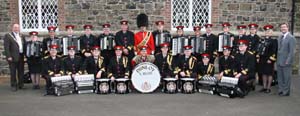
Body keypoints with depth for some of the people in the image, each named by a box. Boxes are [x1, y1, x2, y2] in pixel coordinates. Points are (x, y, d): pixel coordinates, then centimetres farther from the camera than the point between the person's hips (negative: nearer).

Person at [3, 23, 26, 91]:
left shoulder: (22, 36, 16)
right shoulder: (8, 36, -1)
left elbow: (24, 46, 16)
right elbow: (6, 47, -7)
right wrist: (8, 56, -14)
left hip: (21, 57, 5)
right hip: (13, 57, -5)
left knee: (21, 71, 8)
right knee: (13, 72, 0)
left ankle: (21, 85, 18)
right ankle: (13, 86, 8)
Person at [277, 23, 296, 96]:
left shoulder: (291, 38, -9)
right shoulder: (280, 37, 14)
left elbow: (292, 51, -13)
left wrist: (288, 61, -17)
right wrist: (277, 58, 8)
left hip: (286, 62, -7)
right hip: (279, 61, 7)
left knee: (286, 78, 3)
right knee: (280, 77, 13)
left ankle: (286, 92, 12)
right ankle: (281, 90, 23)